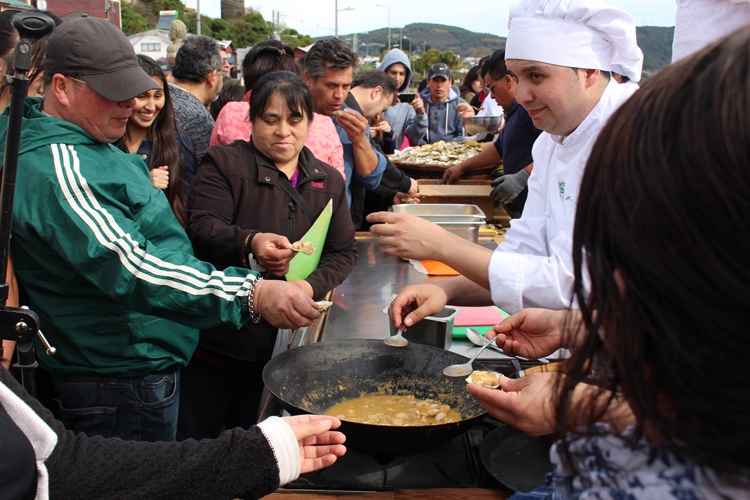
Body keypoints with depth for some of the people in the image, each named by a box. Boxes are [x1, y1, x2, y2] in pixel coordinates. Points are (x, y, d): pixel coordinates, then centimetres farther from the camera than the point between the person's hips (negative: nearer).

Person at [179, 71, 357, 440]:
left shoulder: (328, 181, 11)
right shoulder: (224, 163, -1)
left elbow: (344, 252, 8)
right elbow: (201, 228, -12)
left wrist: (313, 285, -11)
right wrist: (250, 243, -32)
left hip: (283, 341, 3)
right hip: (217, 336, -3)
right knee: (197, 442, 8)